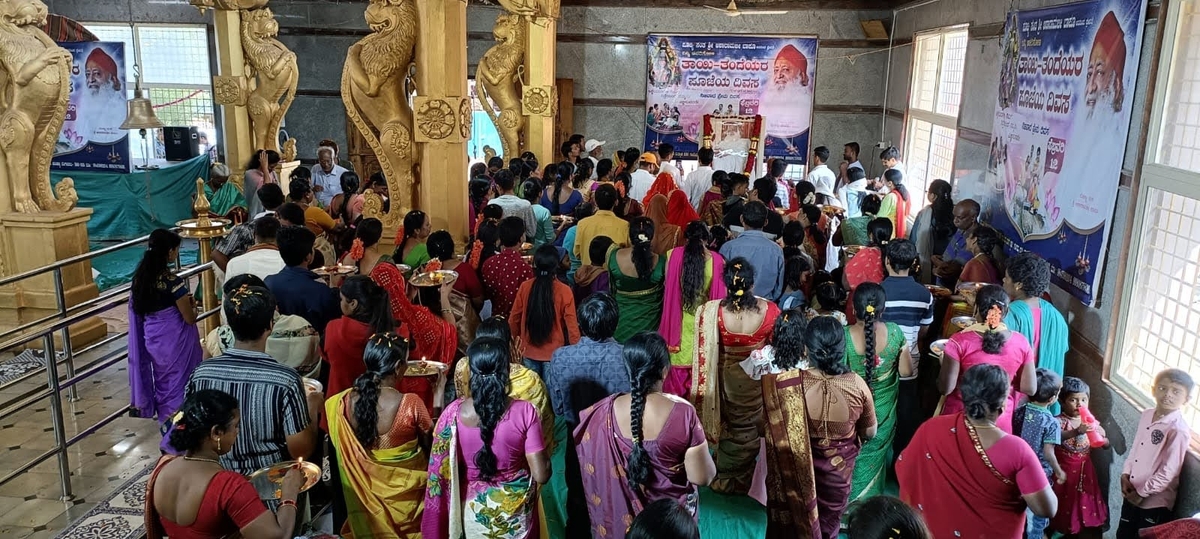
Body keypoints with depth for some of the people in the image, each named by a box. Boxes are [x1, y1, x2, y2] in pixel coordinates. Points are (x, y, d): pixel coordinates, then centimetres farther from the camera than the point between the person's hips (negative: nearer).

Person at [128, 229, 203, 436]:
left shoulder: (140, 277, -1)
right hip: (174, 341, -7)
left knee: (162, 381, 20)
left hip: (152, 339, 7)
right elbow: (190, 319, -16)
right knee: (179, 384, 7)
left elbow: (139, 308, 12)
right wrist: (191, 304, 5)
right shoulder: (173, 282, -22)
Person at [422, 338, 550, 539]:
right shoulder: (524, 412, -23)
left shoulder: (453, 412, -18)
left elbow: (440, 473, -8)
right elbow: (541, 475, -20)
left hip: (473, 509, 2)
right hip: (514, 510, -1)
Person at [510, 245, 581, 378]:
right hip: (554, 353, -2)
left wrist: (513, 339, 18)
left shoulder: (525, 287, -8)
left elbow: (514, 318, 2)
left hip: (529, 352, 2)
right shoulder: (564, 291, -15)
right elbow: (571, 325, -12)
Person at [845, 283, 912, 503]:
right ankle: (871, 497, 45)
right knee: (875, 455, 25)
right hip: (883, 409, 2)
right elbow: (906, 371, -8)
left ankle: (850, 500, 38)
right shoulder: (895, 333, -19)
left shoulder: (844, 336, -26)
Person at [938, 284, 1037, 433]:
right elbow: (1030, 388, -2)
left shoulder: (960, 341, -19)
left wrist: (944, 363, 2)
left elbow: (945, 388, -16)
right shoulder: (1020, 343, -9)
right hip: (1001, 422, 3)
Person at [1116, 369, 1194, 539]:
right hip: (1132, 492, 7)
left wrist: (1142, 493, -14)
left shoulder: (1178, 430, -23)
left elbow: (1168, 472, -21)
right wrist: (1125, 475, 0)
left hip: (1155, 500, -7)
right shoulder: (1147, 415, 0)